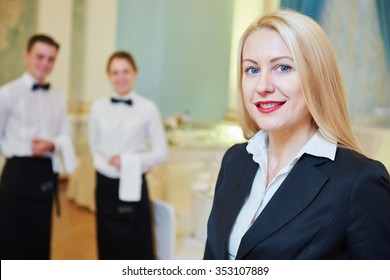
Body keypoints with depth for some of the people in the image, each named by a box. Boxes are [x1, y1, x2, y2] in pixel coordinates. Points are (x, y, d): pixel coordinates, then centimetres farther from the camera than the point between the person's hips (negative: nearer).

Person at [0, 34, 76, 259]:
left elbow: (66, 135, 7)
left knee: (41, 237, 16)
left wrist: (52, 145, -12)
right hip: (19, 172, -5)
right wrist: (24, 148, -12)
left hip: (47, 172, 5)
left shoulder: (58, 97, 8)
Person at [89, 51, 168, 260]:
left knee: (136, 249, 3)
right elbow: (94, 147, 13)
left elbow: (161, 152, -6)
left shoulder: (148, 108, -8)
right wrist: (104, 163, -3)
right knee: (108, 248, 14)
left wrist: (129, 161, -17)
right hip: (105, 185, 3)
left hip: (133, 186, -3)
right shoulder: (98, 107, 2)